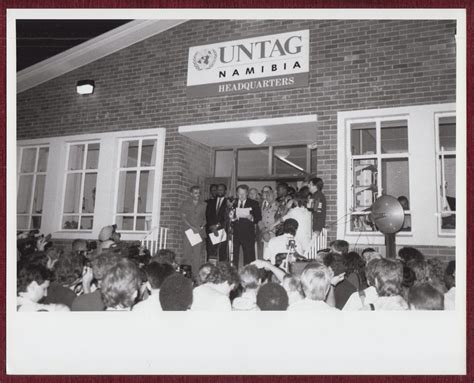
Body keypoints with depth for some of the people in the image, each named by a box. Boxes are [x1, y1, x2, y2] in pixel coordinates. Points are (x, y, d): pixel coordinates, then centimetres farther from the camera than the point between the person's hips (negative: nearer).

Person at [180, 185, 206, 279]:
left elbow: (205, 218, 14)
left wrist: (201, 226, -5)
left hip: (200, 232, 1)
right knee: (187, 253, -4)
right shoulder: (185, 204, 7)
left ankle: (197, 276, -2)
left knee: (198, 254, -4)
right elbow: (183, 217, 1)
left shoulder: (203, 205, 12)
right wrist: (192, 227, -10)